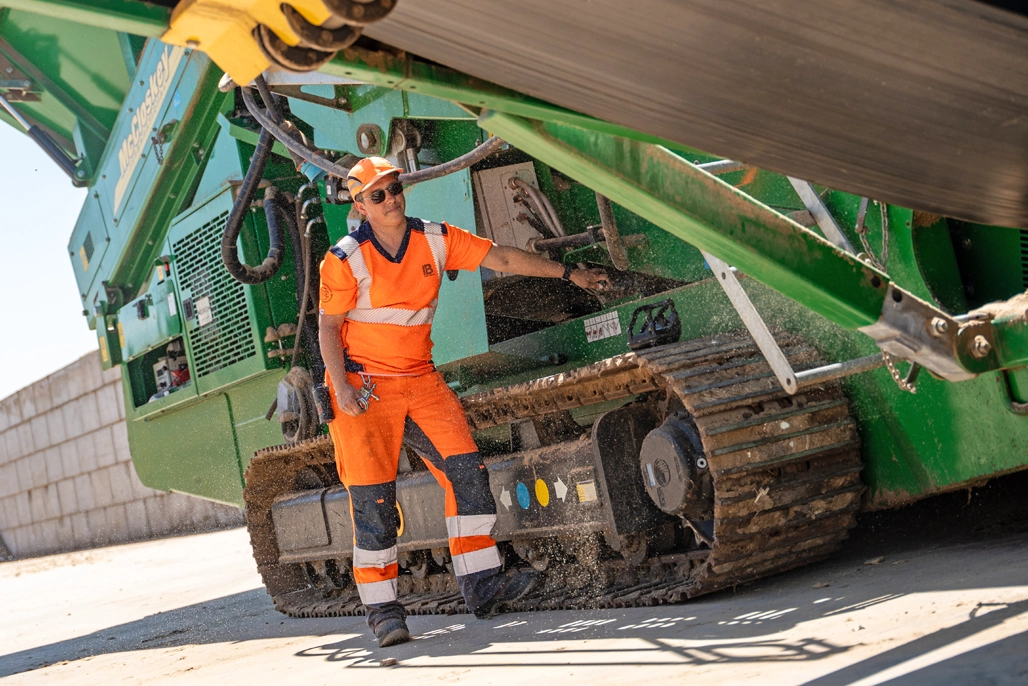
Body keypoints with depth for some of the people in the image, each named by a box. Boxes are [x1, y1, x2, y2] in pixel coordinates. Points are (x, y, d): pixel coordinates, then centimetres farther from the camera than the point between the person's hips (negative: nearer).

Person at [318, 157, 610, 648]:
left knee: (467, 471, -5)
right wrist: (342, 388, -18)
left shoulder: (435, 240, 2)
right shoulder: (345, 259, -9)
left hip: (421, 380, 5)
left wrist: (568, 274, 6)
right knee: (373, 501, -6)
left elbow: (502, 258, 6)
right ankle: (381, 608, 4)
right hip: (365, 389, -4)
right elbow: (329, 327, -6)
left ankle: (481, 585, 4)